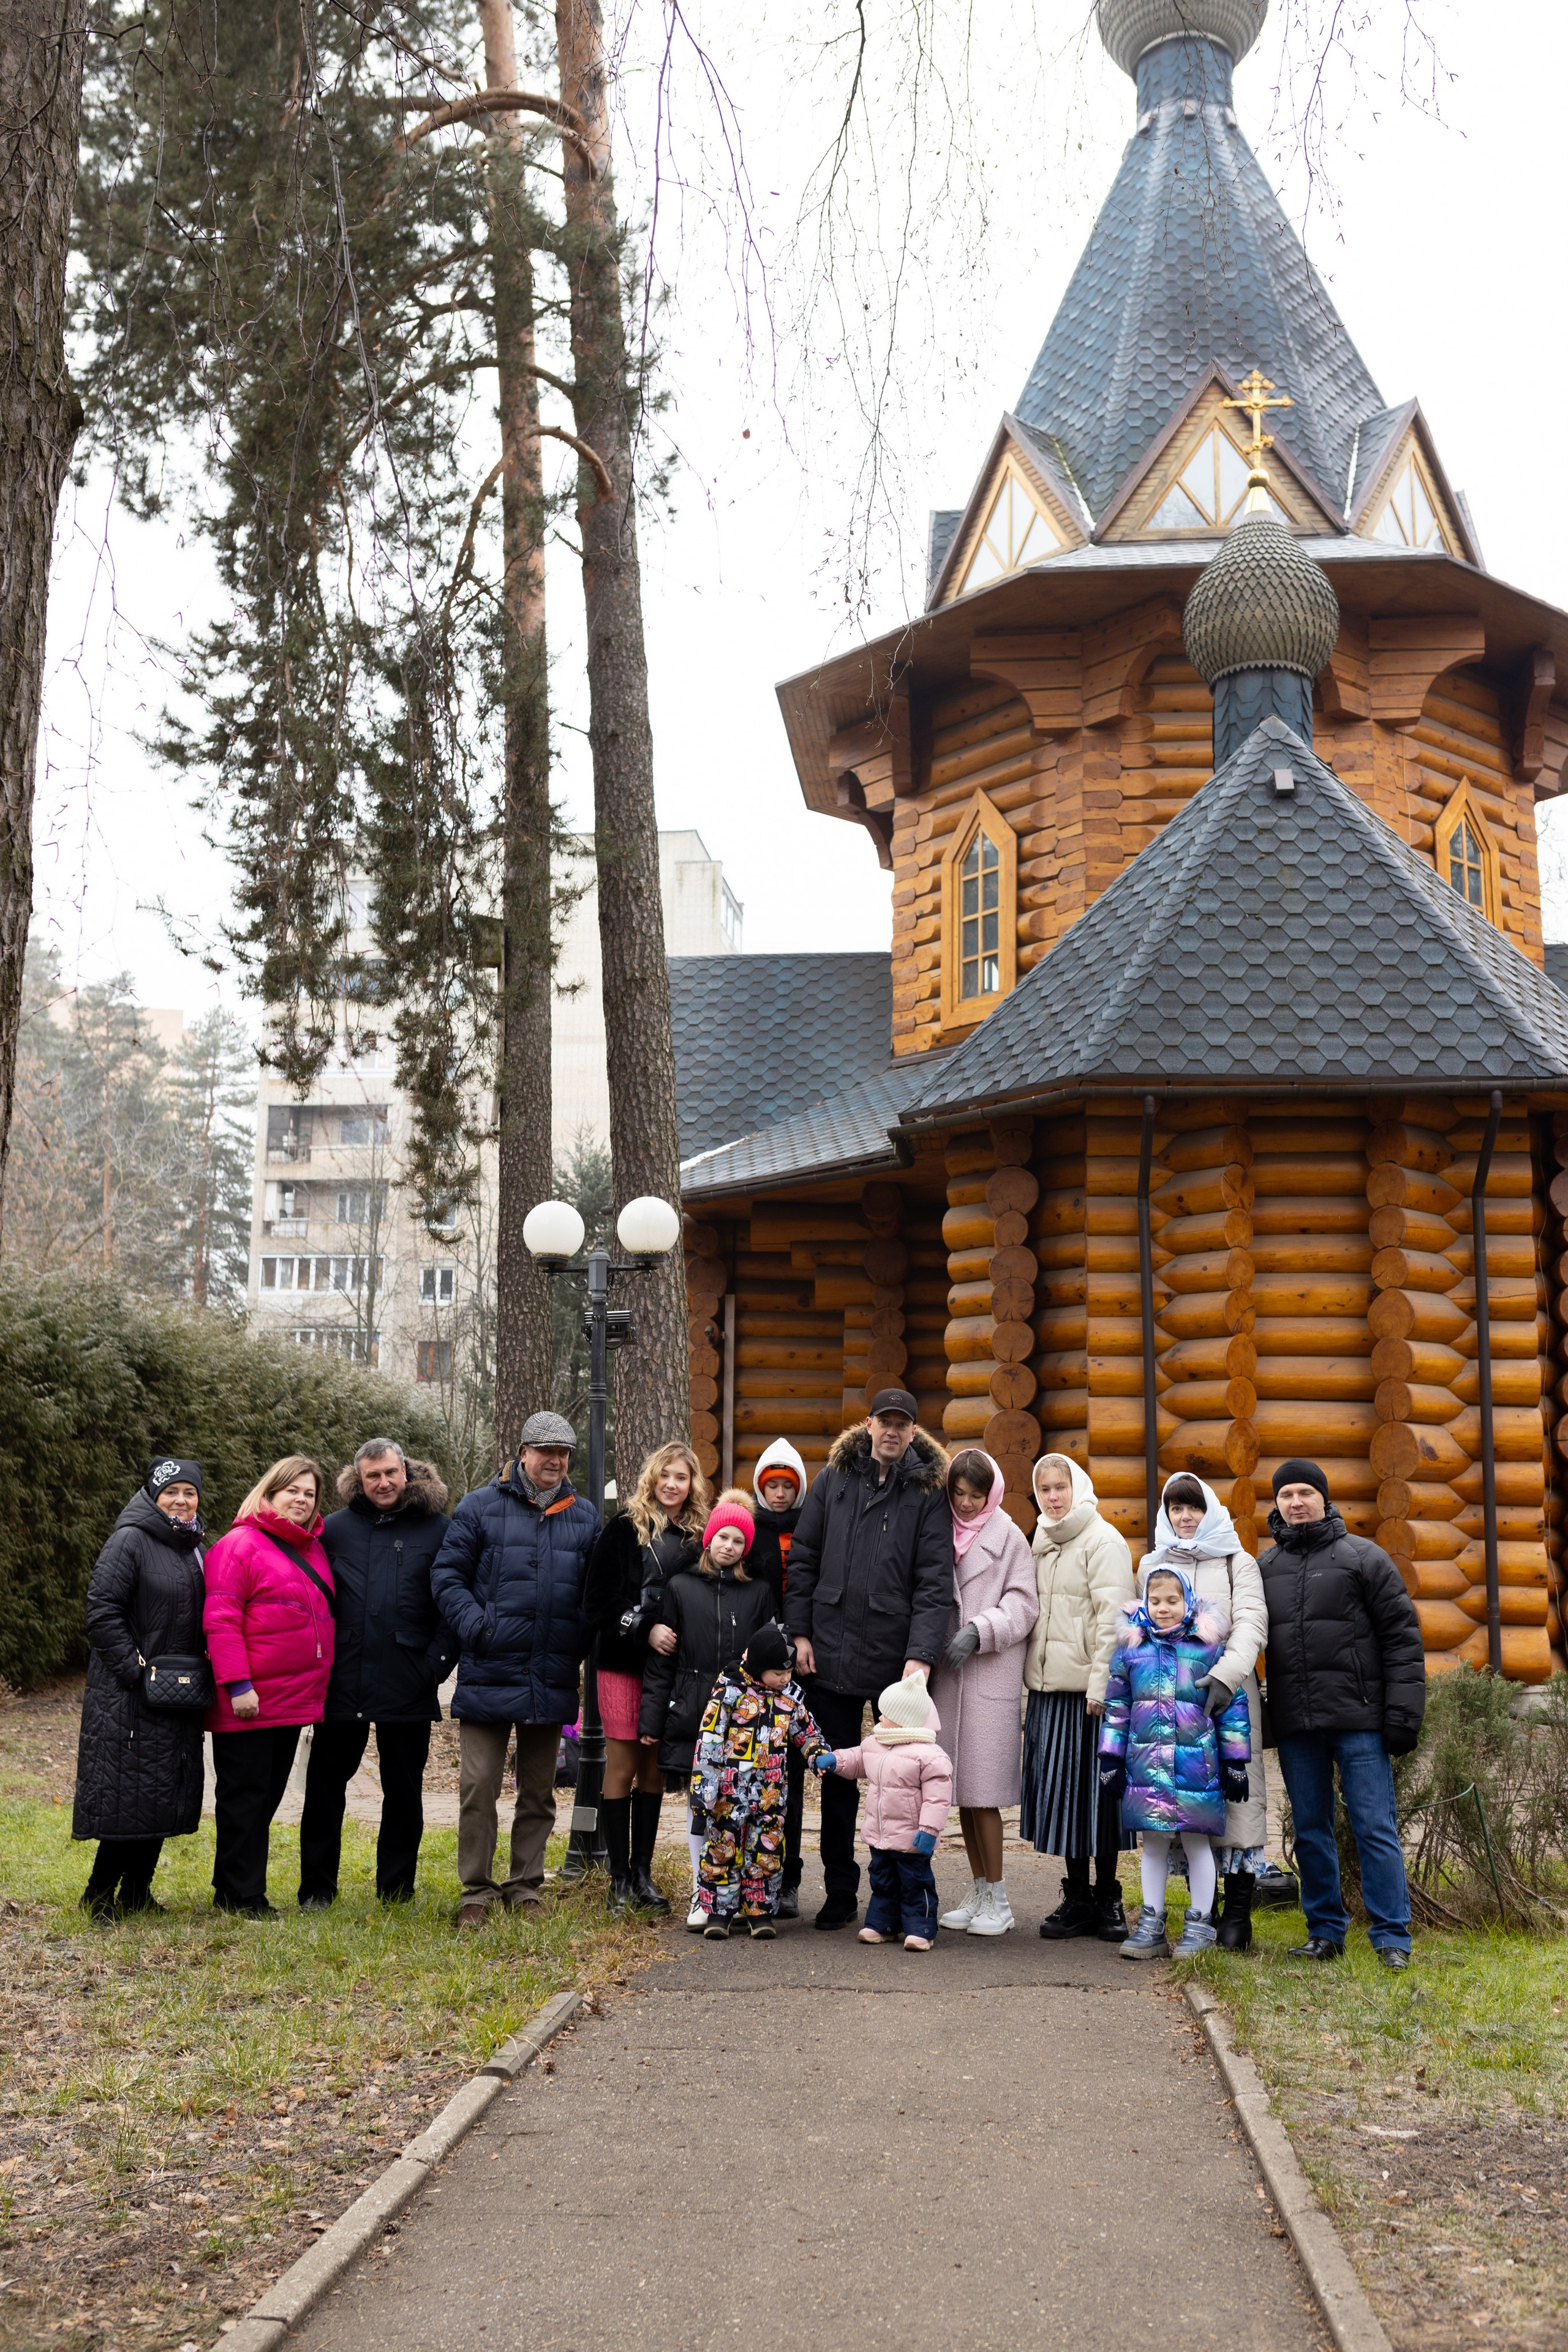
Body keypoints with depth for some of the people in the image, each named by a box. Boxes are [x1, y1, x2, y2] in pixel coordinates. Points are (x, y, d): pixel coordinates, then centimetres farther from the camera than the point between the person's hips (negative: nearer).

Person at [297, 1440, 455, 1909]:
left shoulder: (438, 1529, 2)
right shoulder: (336, 1529, 8)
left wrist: (437, 1662, -7)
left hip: (408, 1689, -1)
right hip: (342, 1684, 2)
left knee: (403, 1790, 8)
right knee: (326, 1785, 7)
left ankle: (396, 1890, 20)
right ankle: (316, 1889, 20)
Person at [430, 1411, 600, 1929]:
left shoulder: (584, 1517, 11)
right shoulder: (480, 1507, 1)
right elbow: (447, 1576, 0)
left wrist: (582, 1644, 2)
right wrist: (475, 1625, -13)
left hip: (552, 1681, 3)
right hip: (489, 1673, -3)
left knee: (538, 1790, 12)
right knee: (479, 1786, -3)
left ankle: (524, 1890, 23)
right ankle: (476, 1893, 9)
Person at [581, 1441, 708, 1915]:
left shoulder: (699, 1537, 7)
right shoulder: (625, 1528, -1)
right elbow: (597, 1599, -5)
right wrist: (641, 1628, -13)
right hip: (623, 1663, -3)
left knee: (655, 1770, 8)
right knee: (622, 1767, 0)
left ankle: (642, 1872, 18)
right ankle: (620, 1876, 8)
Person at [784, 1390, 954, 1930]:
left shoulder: (928, 1491, 0)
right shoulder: (834, 1480, 8)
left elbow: (935, 1581, -7)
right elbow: (802, 1559, 11)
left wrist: (921, 1655, -16)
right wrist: (800, 1632, 3)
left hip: (896, 1660, -2)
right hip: (831, 1656, 3)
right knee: (837, 1775, 10)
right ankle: (840, 1892, 20)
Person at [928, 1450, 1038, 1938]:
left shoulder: (1008, 1536, -2)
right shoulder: (944, 1535, 11)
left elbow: (1023, 1604, -5)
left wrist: (980, 1631, -16)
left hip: (991, 1674, -5)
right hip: (948, 1673, 5)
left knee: (982, 1790, -5)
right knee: (961, 1790, 9)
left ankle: (998, 1899, 6)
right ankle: (979, 1892, 20)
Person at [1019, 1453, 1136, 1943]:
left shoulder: (1103, 1540, -7)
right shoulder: (1043, 1543, 15)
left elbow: (1112, 1617, -13)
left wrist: (1100, 1686, -17)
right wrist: (1032, 1686, 15)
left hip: (1088, 1690, -6)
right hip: (1048, 1688, 6)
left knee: (1094, 1790, -1)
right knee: (1058, 1790, 8)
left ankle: (1107, 1899, 12)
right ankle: (1077, 1898, 17)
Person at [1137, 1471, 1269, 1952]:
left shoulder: (1238, 1564, 8)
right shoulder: (1150, 1566, 17)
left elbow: (1251, 1624, -5)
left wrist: (1225, 1677, -21)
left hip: (1228, 1696, -2)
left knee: (1238, 1790, -7)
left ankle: (1237, 1912, 0)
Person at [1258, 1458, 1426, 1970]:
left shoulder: (1363, 1557, 1)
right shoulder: (1263, 1568, 12)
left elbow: (1402, 1635, -1)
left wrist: (1404, 1710, -8)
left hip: (1359, 1718, -4)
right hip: (1294, 1724, 4)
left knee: (1375, 1828, -4)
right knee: (1311, 1831, 9)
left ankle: (1392, 1938, 2)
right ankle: (1325, 1931, 19)